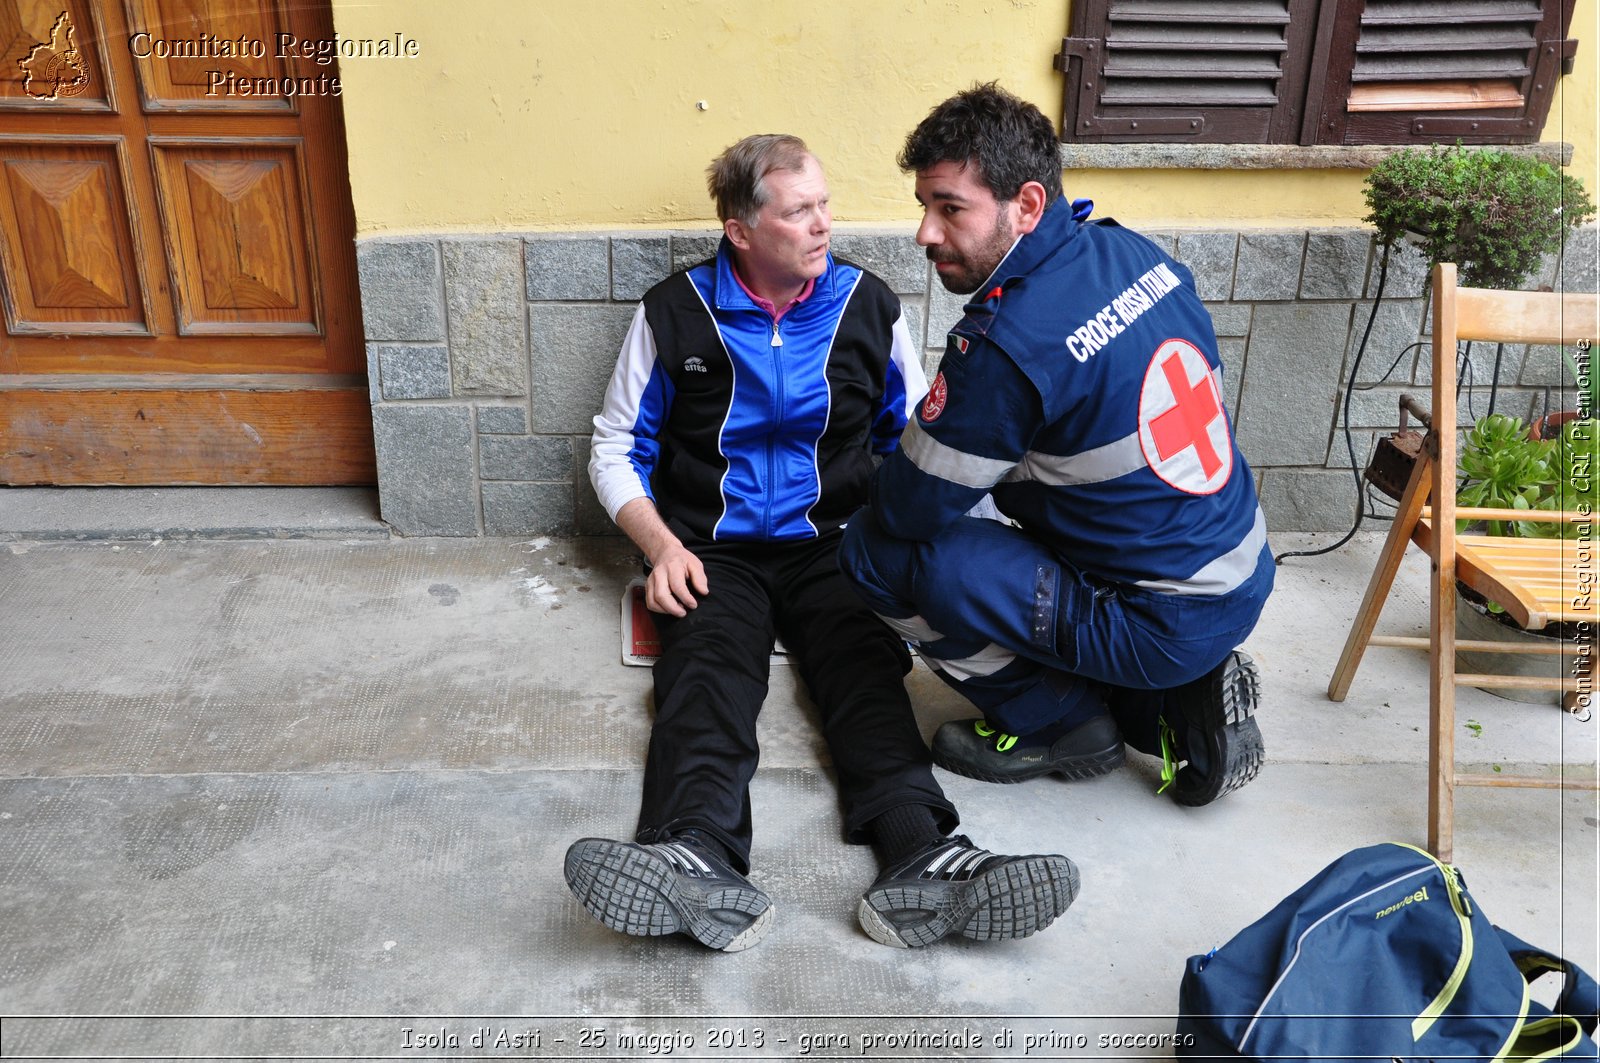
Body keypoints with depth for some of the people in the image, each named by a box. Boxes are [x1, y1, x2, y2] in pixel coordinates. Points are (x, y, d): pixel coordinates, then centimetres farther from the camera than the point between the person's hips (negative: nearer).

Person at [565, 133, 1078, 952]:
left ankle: (923, 857, -47)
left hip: (833, 546, 1)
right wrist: (662, 545, -7)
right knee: (707, 673, -29)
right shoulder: (673, 314, 5)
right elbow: (617, 448, 10)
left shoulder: (869, 307, 9)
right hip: (716, 553, -1)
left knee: (866, 670, -27)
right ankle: (700, 866, -52)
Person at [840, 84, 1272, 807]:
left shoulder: (1005, 342, -25)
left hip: (1162, 629, -9)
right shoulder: (1134, 252, 1)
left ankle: (1060, 725, 6)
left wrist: (878, 489, 9)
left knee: (876, 549, -10)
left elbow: (911, 506, -14)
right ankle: (1179, 703, 16)